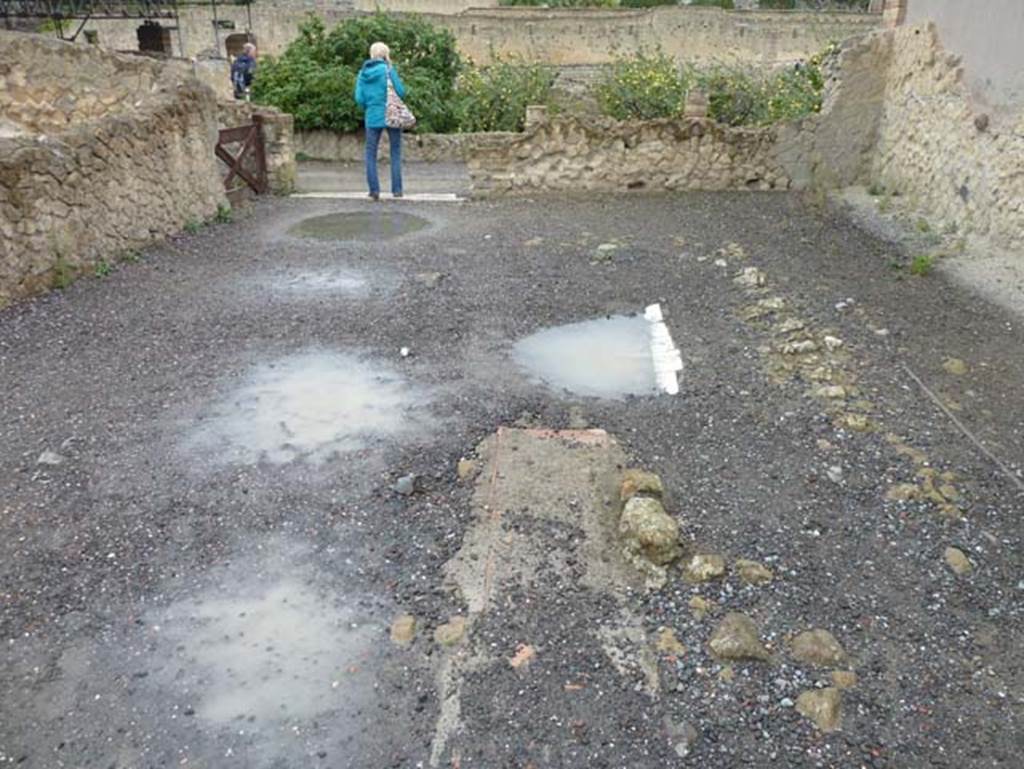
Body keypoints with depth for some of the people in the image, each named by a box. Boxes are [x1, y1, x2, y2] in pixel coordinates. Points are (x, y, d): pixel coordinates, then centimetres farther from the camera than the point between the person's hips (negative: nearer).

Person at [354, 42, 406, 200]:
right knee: (396, 153, 8)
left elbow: (359, 98, 1)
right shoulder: (388, 70, -7)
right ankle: (397, 189, 5)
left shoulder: (363, 73, 4)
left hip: (372, 118, 2)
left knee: (371, 154, 10)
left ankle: (374, 189, 1)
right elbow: (401, 92, -9)